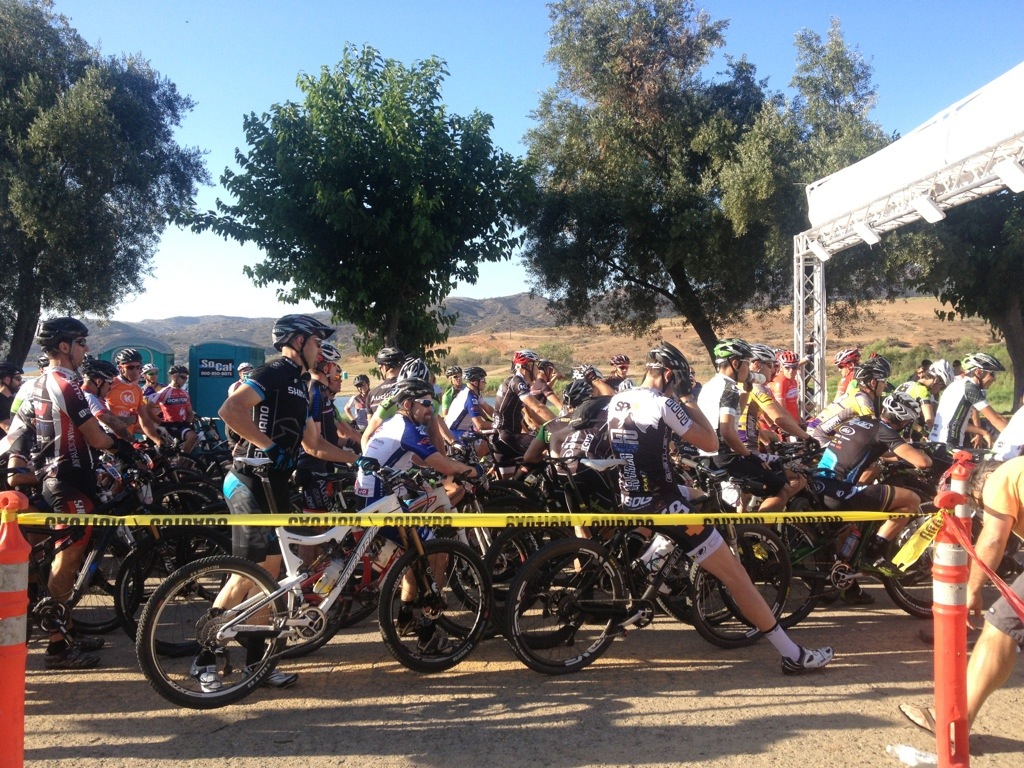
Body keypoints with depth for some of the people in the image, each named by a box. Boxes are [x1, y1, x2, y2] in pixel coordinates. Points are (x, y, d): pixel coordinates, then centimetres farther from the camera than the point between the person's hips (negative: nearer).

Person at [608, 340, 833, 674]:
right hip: (663, 506, -8)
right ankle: (792, 654, 5)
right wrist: (688, 400, -3)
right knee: (735, 576, 0)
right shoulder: (663, 404, -16)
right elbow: (711, 443, -10)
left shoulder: (616, 401, 7)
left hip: (629, 502, 8)